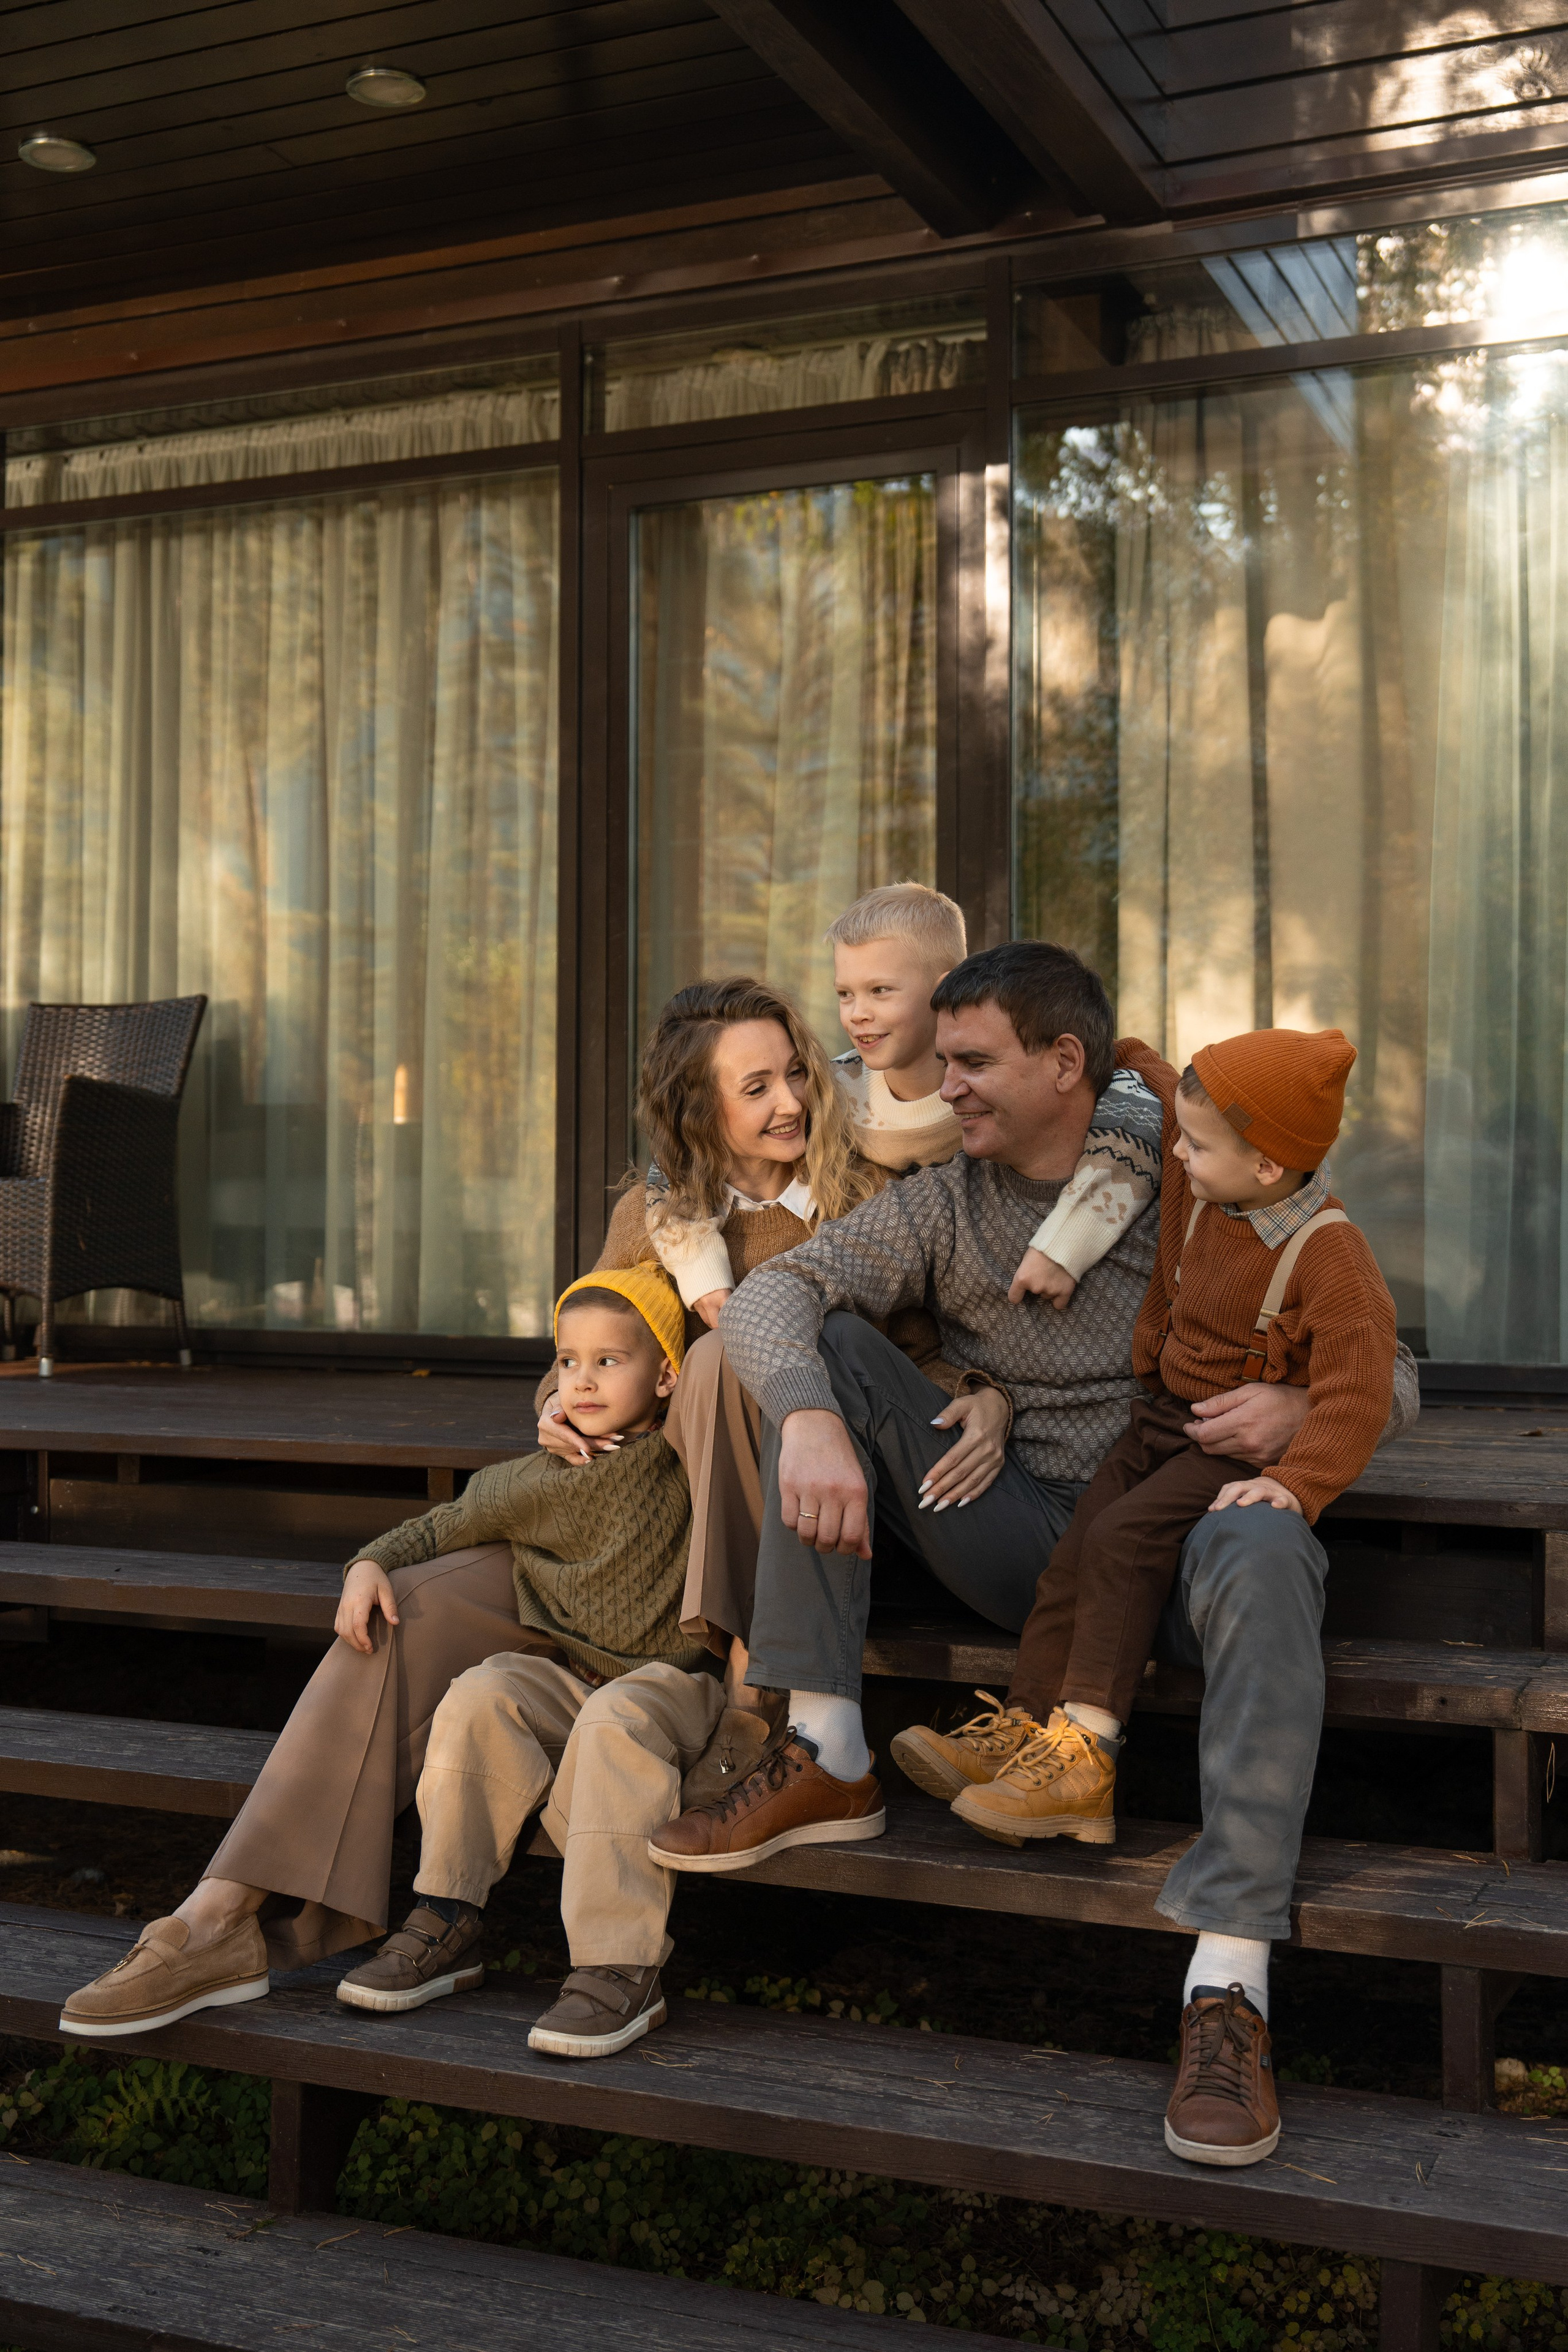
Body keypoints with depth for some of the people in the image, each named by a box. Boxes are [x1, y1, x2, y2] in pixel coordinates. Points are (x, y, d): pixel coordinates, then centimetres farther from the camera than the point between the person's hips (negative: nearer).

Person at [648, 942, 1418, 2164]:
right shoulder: (946, 1204, 6)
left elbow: (1392, 1379, 0)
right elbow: (771, 1292, -8)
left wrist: (1300, 1406, -23)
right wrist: (810, 1422, -29)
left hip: (1174, 1527, -3)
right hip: (1024, 1542, 3)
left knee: (1265, 1550, -38)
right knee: (832, 1350, -11)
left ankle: (1231, 1979, -40)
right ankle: (827, 1756, -16)